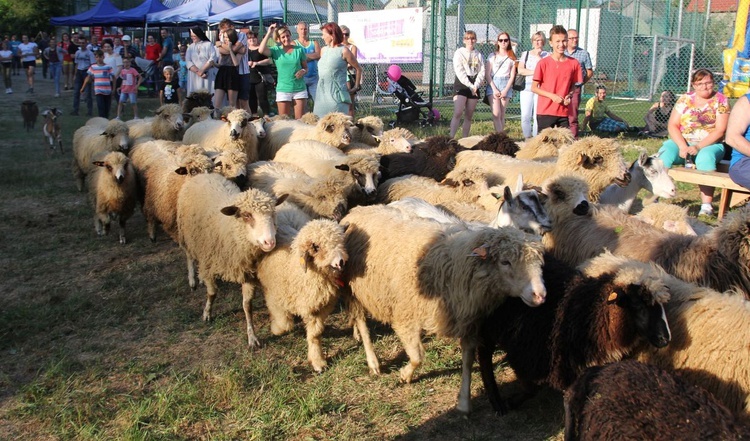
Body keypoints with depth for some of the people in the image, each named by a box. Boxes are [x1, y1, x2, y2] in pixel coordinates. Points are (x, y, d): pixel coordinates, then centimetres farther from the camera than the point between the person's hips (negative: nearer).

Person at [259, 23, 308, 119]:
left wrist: (303, 71, -13)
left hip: (300, 89, 1)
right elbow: (261, 50, -17)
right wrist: (269, 33, -14)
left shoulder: (299, 50, 4)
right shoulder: (276, 50, 1)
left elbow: (306, 67, 11)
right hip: (283, 90, 0)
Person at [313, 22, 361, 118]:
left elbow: (358, 69, 1)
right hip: (322, 93, 6)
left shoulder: (343, 51, -4)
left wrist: (356, 87, 1)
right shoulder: (323, 50, 13)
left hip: (336, 93, -6)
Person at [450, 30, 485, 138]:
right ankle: (451, 138, -22)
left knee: (469, 116, 4)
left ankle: (465, 139, 8)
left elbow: (482, 72, 5)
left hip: (474, 86, 4)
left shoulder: (479, 55, 14)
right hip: (461, 84, -4)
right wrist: (470, 86, -14)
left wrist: (475, 86, -12)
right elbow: (460, 72, -7)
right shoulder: (459, 53, 3)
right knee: (458, 113, -18)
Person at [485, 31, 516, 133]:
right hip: (493, 85, -1)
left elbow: (512, 76, 6)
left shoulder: (512, 58, 11)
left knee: (502, 115, 0)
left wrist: (505, 90, -6)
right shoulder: (492, 56, 9)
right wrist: (494, 89, -8)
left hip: (506, 86, 1)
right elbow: (487, 74, 3)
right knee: (496, 114, -16)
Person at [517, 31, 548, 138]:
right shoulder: (525, 54, 16)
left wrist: (538, 56, -4)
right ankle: (527, 138, 8)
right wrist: (535, 72, -4)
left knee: (537, 116, -6)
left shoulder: (547, 55, 8)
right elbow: (520, 70, 3)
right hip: (526, 87, 2)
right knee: (525, 116, -4)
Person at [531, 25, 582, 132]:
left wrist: (569, 95, -6)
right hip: (545, 112, -2)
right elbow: (534, 88, -2)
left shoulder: (574, 63, 3)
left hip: (564, 112, 2)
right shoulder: (543, 63, -5)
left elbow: (573, 85, 15)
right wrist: (552, 96, -14)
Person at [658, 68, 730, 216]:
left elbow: (720, 130, -6)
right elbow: (672, 125, 0)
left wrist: (699, 147, -19)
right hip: (682, 142, 2)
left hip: (710, 144, -2)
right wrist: (682, 146, -16)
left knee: (705, 158, -36)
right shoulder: (685, 99, 9)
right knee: (665, 153, -29)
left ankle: (707, 205, -35)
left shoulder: (720, 100, 3)